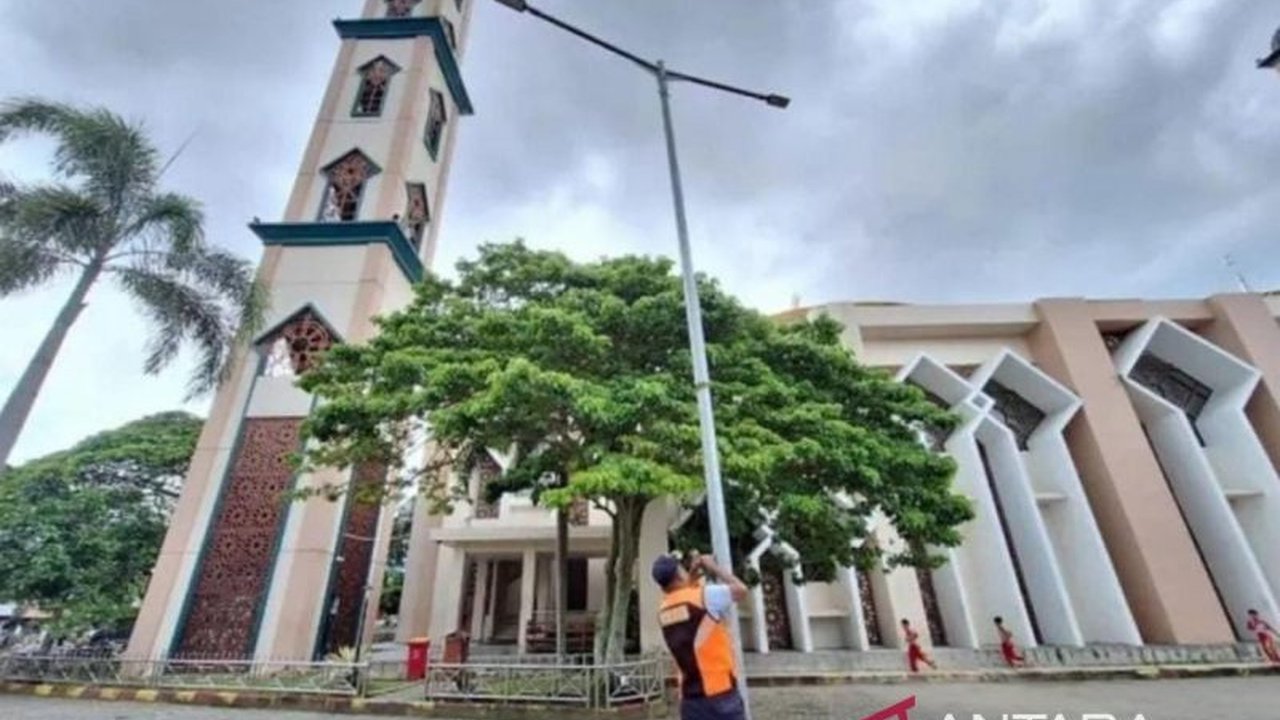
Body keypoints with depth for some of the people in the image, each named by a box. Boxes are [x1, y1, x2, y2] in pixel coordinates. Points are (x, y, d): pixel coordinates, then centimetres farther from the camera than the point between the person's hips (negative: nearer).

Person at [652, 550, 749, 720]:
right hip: (720, 692, -5)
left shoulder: (663, 611, 5)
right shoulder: (704, 595, -13)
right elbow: (740, 589, -3)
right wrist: (714, 567, 5)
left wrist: (693, 574, 14)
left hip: (690, 697, 6)